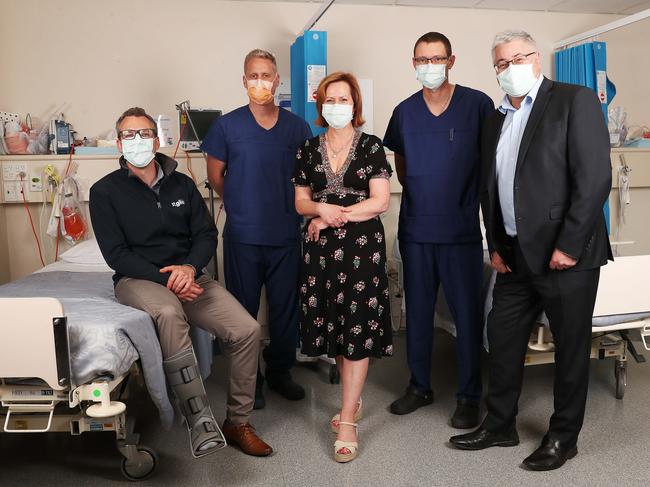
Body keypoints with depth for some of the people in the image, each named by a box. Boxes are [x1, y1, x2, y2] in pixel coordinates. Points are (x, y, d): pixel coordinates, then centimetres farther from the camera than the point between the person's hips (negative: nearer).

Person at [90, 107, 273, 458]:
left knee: (247, 330, -17)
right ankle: (199, 419, -33)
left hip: (188, 276, 4)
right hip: (137, 279, -3)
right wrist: (166, 280, -18)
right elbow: (116, 254, -7)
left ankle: (237, 422, -1)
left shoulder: (182, 184, 11)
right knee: (169, 313, -40)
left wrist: (189, 267, -15)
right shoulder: (105, 191, 0)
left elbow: (207, 234, 6)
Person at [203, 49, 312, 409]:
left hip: (287, 235, 2)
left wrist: (286, 206, 8)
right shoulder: (227, 125, -1)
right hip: (243, 236, -2)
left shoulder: (297, 127, 4)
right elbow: (215, 175, 7)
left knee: (286, 307, 11)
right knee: (243, 310, 8)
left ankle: (280, 372, 30)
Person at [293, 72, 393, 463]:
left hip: (362, 244, -3)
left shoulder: (371, 147, 1)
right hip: (321, 247, 4)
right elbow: (301, 202, 10)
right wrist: (322, 208, -11)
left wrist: (335, 216, -10)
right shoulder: (308, 150, 11)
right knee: (332, 324, 6)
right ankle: (355, 400, 26)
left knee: (357, 327, -5)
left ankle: (348, 421, 0)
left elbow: (380, 201, -7)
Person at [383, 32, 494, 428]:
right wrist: (422, 194, 10)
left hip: (462, 229, -3)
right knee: (418, 310, 12)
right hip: (415, 228, 3)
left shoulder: (477, 104, -3)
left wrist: (477, 201, 1)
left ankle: (469, 395, 18)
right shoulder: (405, 111, 7)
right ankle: (420, 386, 27)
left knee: (468, 313, 2)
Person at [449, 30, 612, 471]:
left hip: (566, 254, -6)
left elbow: (596, 178, -15)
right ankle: (500, 425, 30)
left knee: (571, 347, 7)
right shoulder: (497, 119, 14)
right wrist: (496, 245, 8)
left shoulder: (575, 101, -6)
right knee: (503, 339, 13)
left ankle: (564, 437, 24)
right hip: (515, 255, 7)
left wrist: (568, 246, -18)